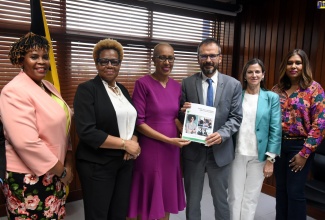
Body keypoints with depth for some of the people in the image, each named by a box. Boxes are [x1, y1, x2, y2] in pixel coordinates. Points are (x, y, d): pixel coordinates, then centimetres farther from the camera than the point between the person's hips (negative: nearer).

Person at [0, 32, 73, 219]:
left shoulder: (49, 87, 7)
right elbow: (27, 143, -25)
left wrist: (68, 164, 5)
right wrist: (61, 171, -15)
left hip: (54, 173, 8)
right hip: (30, 178, -8)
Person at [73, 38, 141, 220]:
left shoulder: (123, 89, 10)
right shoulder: (87, 89, -10)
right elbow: (87, 132, -19)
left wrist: (134, 141, -7)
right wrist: (125, 144, -16)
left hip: (125, 162, 6)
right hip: (97, 164, -6)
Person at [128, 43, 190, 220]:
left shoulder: (176, 86, 5)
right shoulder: (143, 83, -11)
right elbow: (138, 122, -14)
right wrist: (167, 139, -18)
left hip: (171, 149, 5)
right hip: (149, 149, -5)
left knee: (167, 196, 18)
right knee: (147, 198, 10)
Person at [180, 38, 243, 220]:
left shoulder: (233, 84, -1)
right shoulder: (187, 83, -2)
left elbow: (236, 117, -4)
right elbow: (180, 117, 3)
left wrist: (221, 134, -20)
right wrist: (184, 111, -20)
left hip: (220, 151, 0)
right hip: (193, 150, 0)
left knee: (221, 199, 18)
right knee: (192, 199, 16)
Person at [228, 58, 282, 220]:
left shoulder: (272, 98, 0)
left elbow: (275, 130, -3)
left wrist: (270, 159, -7)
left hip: (259, 156, 0)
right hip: (237, 153, 1)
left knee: (251, 198, 12)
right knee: (234, 197, 10)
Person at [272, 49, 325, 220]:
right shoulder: (277, 89, 5)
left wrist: (305, 152, -14)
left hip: (299, 146, -4)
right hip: (278, 144, 4)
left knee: (295, 191, 4)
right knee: (281, 189, 14)